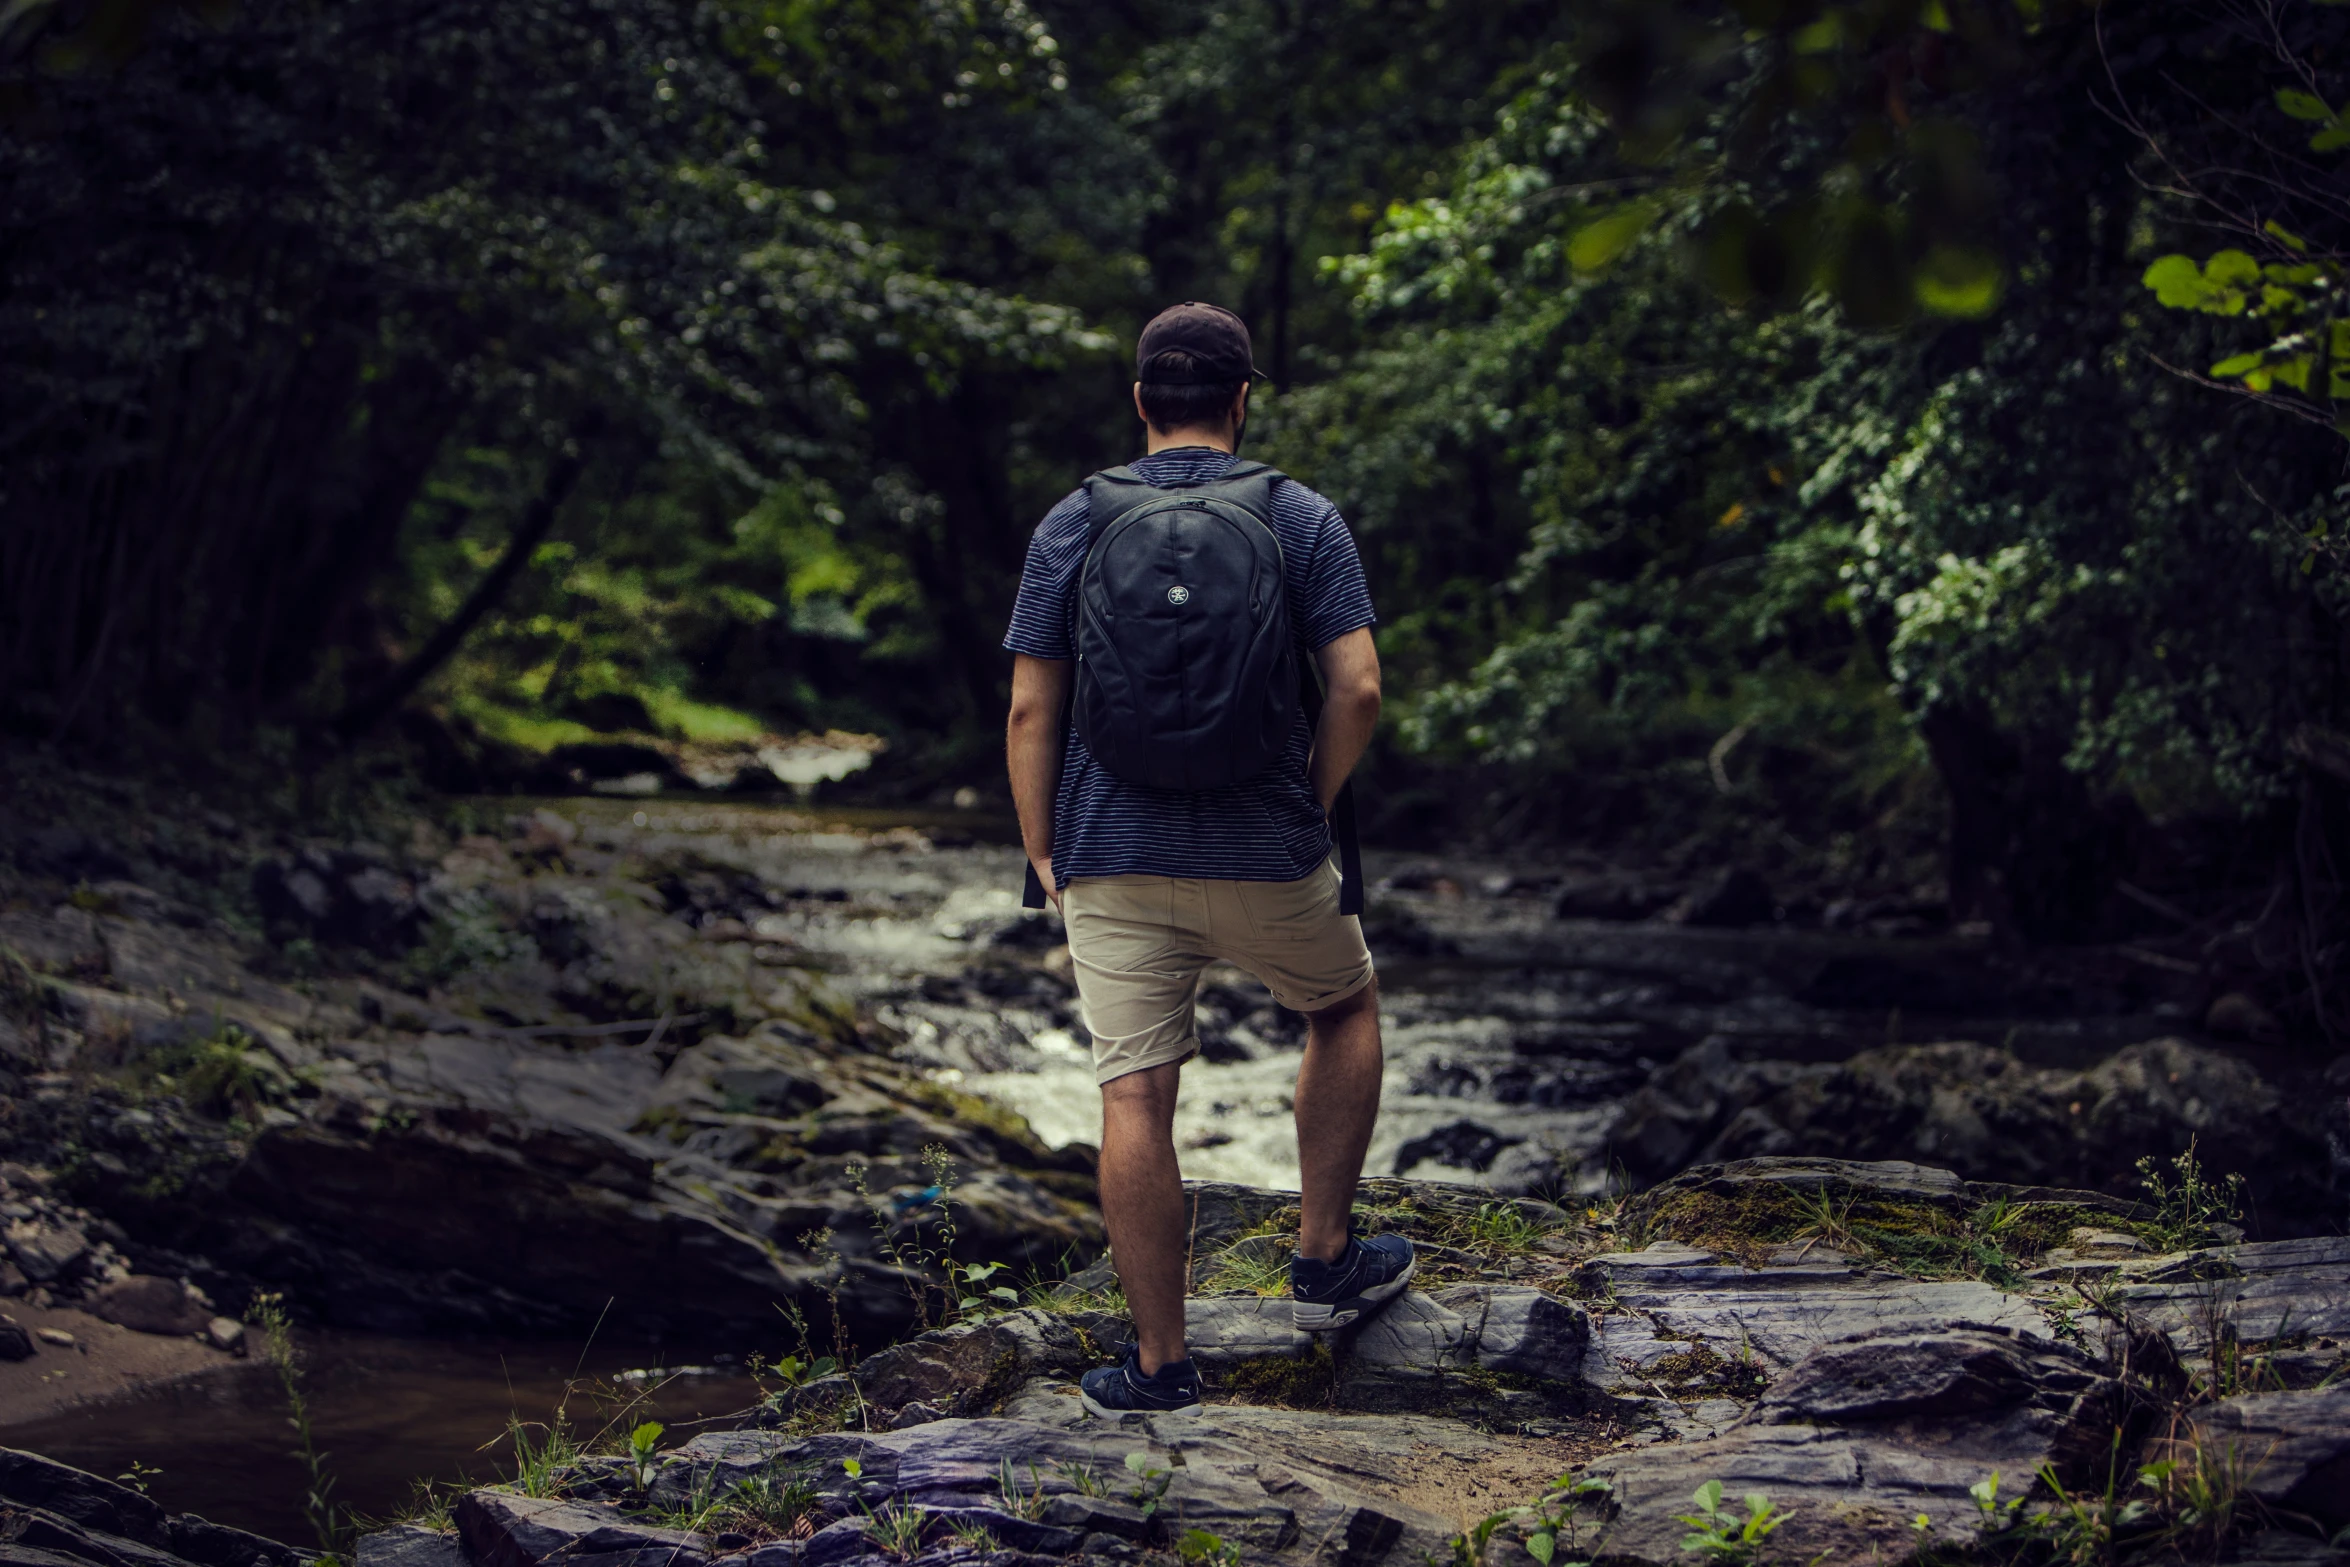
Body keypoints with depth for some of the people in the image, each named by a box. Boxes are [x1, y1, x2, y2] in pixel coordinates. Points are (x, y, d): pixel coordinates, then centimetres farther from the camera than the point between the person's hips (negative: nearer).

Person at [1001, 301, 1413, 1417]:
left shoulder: (1071, 526, 3)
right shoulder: (1303, 520, 0)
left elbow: (1029, 709, -1)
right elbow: (1357, 689, -8)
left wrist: (1042, 855, 7)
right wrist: (1311, 808, 7)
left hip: (1112, 858, 1)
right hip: (1265, 857, 0)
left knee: (1135, 1101, 2)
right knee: (1345, 1007, 26)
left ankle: (1160, 1364, 6)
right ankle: (1326, 1261, 26)